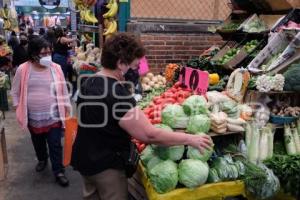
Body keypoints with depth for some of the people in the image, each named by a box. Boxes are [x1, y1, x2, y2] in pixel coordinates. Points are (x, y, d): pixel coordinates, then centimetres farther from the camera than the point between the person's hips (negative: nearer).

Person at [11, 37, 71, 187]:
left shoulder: (56, 68, -7)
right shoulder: (23, 70, -8)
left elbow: (63, 91, 1)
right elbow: (15, 92, 4)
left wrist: (66, 109, 3)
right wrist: (18, 109, 2)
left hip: (54, 116, -1)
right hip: (33, 117, 2)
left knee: (55, 145, 3)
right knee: (38, 143, 23)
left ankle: (59, 171, 17)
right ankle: (42, 159, 50)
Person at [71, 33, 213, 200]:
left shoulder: (89, 83, 1)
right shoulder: (117, 94, -29)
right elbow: (149, 135, -30)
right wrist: (190, 139, -21)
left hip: (86, 158, 9)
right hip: (105, 165, -9)